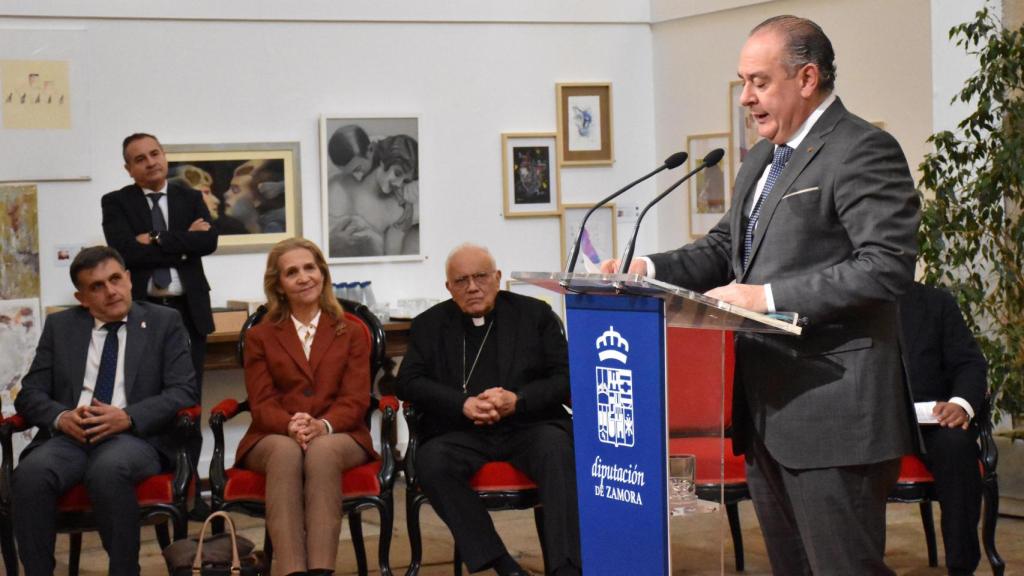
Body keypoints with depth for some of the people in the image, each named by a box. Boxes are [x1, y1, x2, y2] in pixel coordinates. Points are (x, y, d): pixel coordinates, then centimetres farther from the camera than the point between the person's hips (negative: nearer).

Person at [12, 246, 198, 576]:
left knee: (108, 470, -37)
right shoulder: (59, 326, 18)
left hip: (136, 437, -2)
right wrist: (60, 416, -11)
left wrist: (128, 417, -15)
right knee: (31, 473, -31)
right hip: (70, 436, 2)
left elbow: (184, 391, 1)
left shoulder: (164, 323, 11)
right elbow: (30, 393, 13)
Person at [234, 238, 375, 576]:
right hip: (274, 437, 0)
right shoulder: (260, 337, 17)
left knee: (322, 451, -38)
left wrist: (322, 426, -20)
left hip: (338, 436, 0)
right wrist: (291, 426, -19)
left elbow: (355, 400, 3)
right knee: (286, 452, -37)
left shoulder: (351, 333, 16)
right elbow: (261, 403, 5)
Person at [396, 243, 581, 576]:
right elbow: (408, 382, 4)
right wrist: (464, 404, -14)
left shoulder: (535, 314, 11)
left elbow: (565, 378, 4)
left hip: (528, 425, -1)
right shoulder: (429, 325, 15)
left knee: (557, 451, -34)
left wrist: (517, 400, -15)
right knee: (430, 461, -31)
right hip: (461, 432, 1)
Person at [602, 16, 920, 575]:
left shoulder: (863, 151, -11)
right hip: (768, 412, 10)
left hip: (831, 412, -9)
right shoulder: (760, 160, 19)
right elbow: (723, 248, 23)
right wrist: (648, 269, 4)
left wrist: (770, 297, -22)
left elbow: (887, 265, -20)